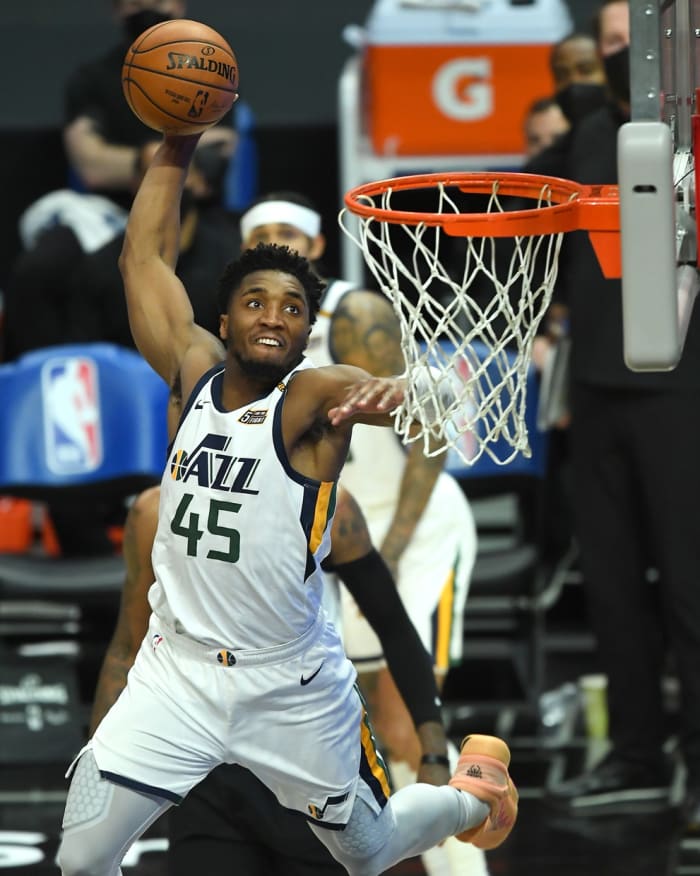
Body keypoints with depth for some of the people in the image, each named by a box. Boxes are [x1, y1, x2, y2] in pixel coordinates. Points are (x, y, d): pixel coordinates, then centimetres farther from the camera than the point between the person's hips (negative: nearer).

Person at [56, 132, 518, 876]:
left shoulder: (312, 396, -14)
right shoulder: (196, 375, 0)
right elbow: (144, 258, 7)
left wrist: (388, 393, -57)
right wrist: (176, 147, 5)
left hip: (291, 687, -3)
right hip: (177, 672, 3)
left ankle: (474, 791, 49)